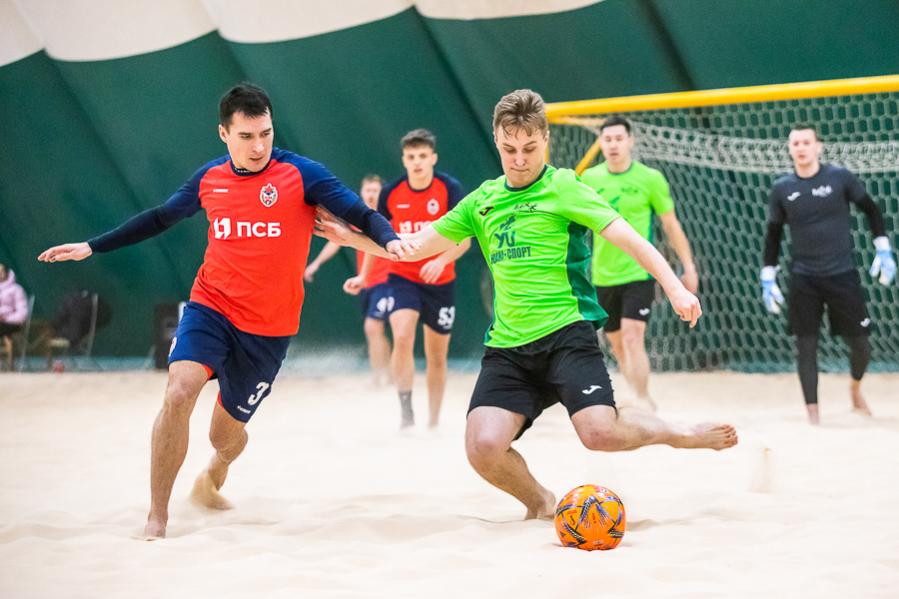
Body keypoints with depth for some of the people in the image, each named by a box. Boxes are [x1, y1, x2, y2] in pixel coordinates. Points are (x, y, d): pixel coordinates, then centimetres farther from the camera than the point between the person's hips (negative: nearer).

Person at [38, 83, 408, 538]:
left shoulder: (301, 173, -10)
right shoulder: (209, 178, 1)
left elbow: (361, 214, -14)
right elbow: (160, 218, 17)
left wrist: (388, 238, -36)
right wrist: (92, 247, 17)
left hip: (269, 328, -1)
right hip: (211, 307, 2)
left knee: (225, 434, 10)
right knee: (179, 393, -25)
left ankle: (213, 478, 49)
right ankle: (156, 517, -13)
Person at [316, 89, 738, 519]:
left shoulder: (562, 187, 0)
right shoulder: (483, 200, 14)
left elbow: (626, 237, -7)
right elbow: (415, 246, 21)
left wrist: (674, 288, -18)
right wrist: (352, 237, 12)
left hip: (566, 333, -4)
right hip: (508, 346, 4)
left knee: (599, 433, -25)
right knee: (483, 446, -17)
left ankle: (676, 432, 9)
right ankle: (540, 504, 15)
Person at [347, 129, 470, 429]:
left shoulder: (450, 188, -12)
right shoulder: (390, 193, -4)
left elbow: (464, 239, -16)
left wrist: (441, 260, -33)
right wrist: (364, 276, 8)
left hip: (440, 282, 0)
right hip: (403, 277, 0)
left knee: (437, 356, 8)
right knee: (402, 338, -25)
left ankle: (433, 422, 23)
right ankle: (406, 412, -17)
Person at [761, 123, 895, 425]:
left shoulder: (840, 177, -4)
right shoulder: (781, 189, 0)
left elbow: (871, 210, 7)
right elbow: (773, 235, 10)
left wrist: (883, 250, 0)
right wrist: (768, 278, 7)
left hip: (843, 275, -1)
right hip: (803, 279, 1)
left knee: (860, 343, 3)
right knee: (806, 346, -2)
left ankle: (855, 389, 33)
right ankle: (813, 414, 7)